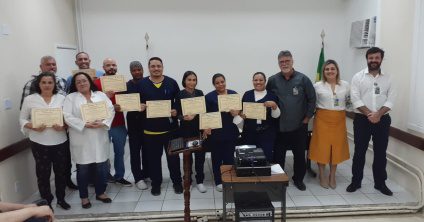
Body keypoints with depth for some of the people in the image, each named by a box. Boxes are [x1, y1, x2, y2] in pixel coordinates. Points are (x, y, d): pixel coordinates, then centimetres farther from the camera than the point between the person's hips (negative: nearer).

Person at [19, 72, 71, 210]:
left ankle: (61, 198, 29)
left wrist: (63, 126, -15)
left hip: (60, 142, 1)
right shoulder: (29, 99, 1)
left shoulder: (62, 98, 3)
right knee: (43, 173, 5)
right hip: (39, 143, -1)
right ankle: (46, 202, 21)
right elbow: (22, 119, 4)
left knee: (61, 171, 10)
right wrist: (33, 127, -14)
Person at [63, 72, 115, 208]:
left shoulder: (101, 95, 9)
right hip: (81, 139, -2)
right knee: (83, 170, 7)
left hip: (99, 138, 2)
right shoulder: (70, 98, 1)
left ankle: (100, 193, 28)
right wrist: (85, 124, -19)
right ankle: (84, 197, 24)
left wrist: (103, 123, -16)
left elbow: (111, 110, 1)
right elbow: (67, 116, -10)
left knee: (102, 168, 9)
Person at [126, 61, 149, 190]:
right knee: (135, 151, 1)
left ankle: (146, 174, 26)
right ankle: (138, 178, 9)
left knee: (146, 149, 10)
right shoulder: (126, 86, 4)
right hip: (133, 123, 0)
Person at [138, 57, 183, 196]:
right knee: (154, 158, 10)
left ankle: (177, 182, 25)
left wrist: (176, 111, -11)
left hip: (170, 127, 0)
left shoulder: (171, 83, 2)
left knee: (173, 157, 10)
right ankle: (156, 183, 26)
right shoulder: (142, 84, 1)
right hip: (150, 129, 0)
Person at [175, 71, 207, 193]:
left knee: (200, 154, 2)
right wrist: (184, 117, -22)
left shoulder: (200, 93, 6)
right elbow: (177, 113, -4)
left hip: (199, 128, 2)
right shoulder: (180, 94, -2)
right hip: (186, 129, -2)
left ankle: (200, 181, 14)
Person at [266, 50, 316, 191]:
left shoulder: (302, 79, -4)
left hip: (299, 126, 0)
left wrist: (307, 117, -1)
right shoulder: (273, 80, -1)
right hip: (279, 126, 0)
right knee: (278, 155, 8)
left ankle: (298, 179, 30)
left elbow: (312, 99, 0)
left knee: (300, 155, 12)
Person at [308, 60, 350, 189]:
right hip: (322, 119, -2)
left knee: (336, 147, 8)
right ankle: (322, 176, 19)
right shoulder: (317, 86, -3)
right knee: (322, 147, 3)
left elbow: (349, 101, 12)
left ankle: (332, 176, 24)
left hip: (339, 120, 2)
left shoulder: (345, 85, 3)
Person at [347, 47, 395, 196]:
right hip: (362, 119, -2)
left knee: (380, 152, 9)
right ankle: (356, 181, 17)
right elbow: (355, 99, -8)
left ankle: (380, 183, 22)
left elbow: (390, 100, -1)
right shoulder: (358, 77, 0)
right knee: (359, 152, 5)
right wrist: (369, 114, -17)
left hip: (382, 120, 2)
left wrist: (378, 114, -16)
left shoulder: (387, 78, 7)